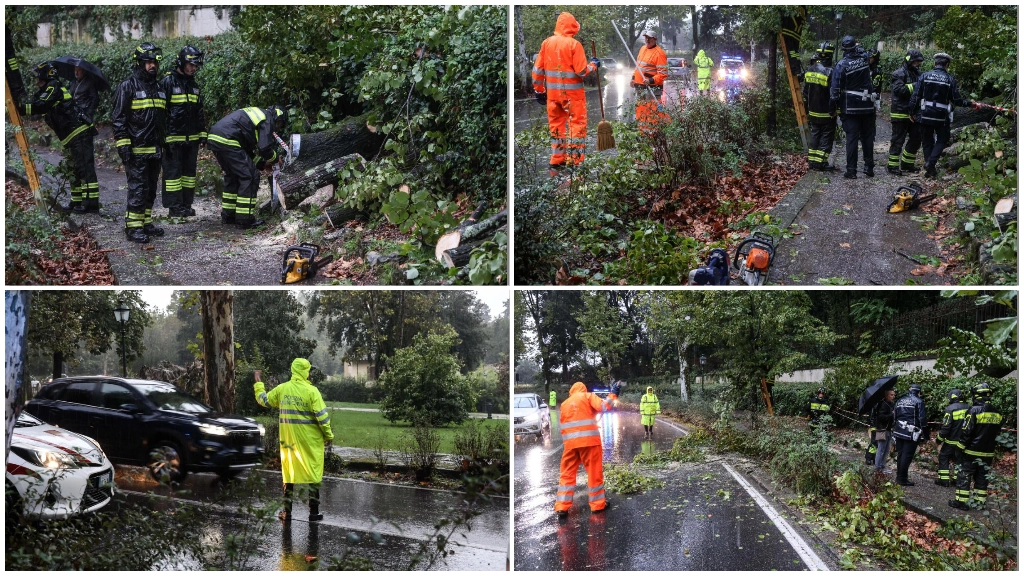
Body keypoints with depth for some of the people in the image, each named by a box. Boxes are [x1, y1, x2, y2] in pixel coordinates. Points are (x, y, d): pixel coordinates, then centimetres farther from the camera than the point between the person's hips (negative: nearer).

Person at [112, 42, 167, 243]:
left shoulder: (158, 88, 15)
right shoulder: (128, 87, -8)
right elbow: (118, 118, -11)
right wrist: (123, 145, -17)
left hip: (154, 150, 7)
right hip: (136, 150, -7)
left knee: (151, 189, 12)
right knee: (138, 188, -9)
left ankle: (146, 222, 21)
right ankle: (133, 227, -4)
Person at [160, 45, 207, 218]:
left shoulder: (193, 84, 14)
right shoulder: (168, 82, -8)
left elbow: (200, 111, 20)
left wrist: (202, 133, 15)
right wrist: (163, 135, -13)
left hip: (191, 138, 7)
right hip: (173, 137, -7)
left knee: (189, 171, 9)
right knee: (173, 171, -3)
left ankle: (186, 204, 16)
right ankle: (174, 206, 0)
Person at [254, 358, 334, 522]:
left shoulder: (282, 389, 0)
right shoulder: (311, 391, -12)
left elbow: (263, 400, 15)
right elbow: (322, 416, -13)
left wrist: (258, 384, 31)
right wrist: (329, 436, -1)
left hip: (288, 441, 4)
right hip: (311, 442, -4)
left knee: (288, 474, 13)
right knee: (313, 475, 6)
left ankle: (287, 512, 15)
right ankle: (313, 512, 9)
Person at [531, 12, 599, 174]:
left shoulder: (546, 43, 4)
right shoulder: (574, 44, -12)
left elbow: (538, 69, 6)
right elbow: (581, 71, -14)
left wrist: (539, 90, 16)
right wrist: (593, 65, 5)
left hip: (552, 92, 5)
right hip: (572, 92, -5)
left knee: (556, 125, 14)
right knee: (577, 124, 4)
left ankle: (556, 162, 16)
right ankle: (575, 161, 1)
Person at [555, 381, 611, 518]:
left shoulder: (564, 403, 21)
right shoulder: (588, 396, 8)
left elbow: (561, 424, 18)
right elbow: (603, 407, -7)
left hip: (570, 442, 4)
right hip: (588, 439, -4)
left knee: (567, 473, 7)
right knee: (594, 472, 6)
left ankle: (562, 507, -1)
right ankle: (598, 504, 10)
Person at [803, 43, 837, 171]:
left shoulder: (809, 71, 3)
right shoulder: (830, 72, -18)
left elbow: (805, 92, 11)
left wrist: (807, 108, 20)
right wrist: (833, 110, -9)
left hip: (813, 112, 6)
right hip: (826, 113, -6)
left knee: (814, 134, 16)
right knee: (826, 136, 2)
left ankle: (812, 160, 18)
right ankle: (821, 162, 1)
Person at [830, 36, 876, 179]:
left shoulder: (841, 65, -11)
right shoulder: (864, 59, -1)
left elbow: (836, 88, -11)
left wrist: (834, 106, -4)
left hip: (850, 108, -3)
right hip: (867, 106, 3)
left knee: (852, 138, -3)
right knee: (867, 137, 11)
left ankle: (851, 170, -5)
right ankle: (869, 167, 14)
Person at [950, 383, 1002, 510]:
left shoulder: (974, 410, -16)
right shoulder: (997, 414, 5)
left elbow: (966, 432, -16)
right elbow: (996, 433, 13)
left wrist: (960, 447, -7)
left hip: (972, 452, -6)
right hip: (988, 452, 6)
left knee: (964, 476, 2)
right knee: (982, 477, 14)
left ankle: (961, 501, 2)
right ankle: (980, 501, 17)